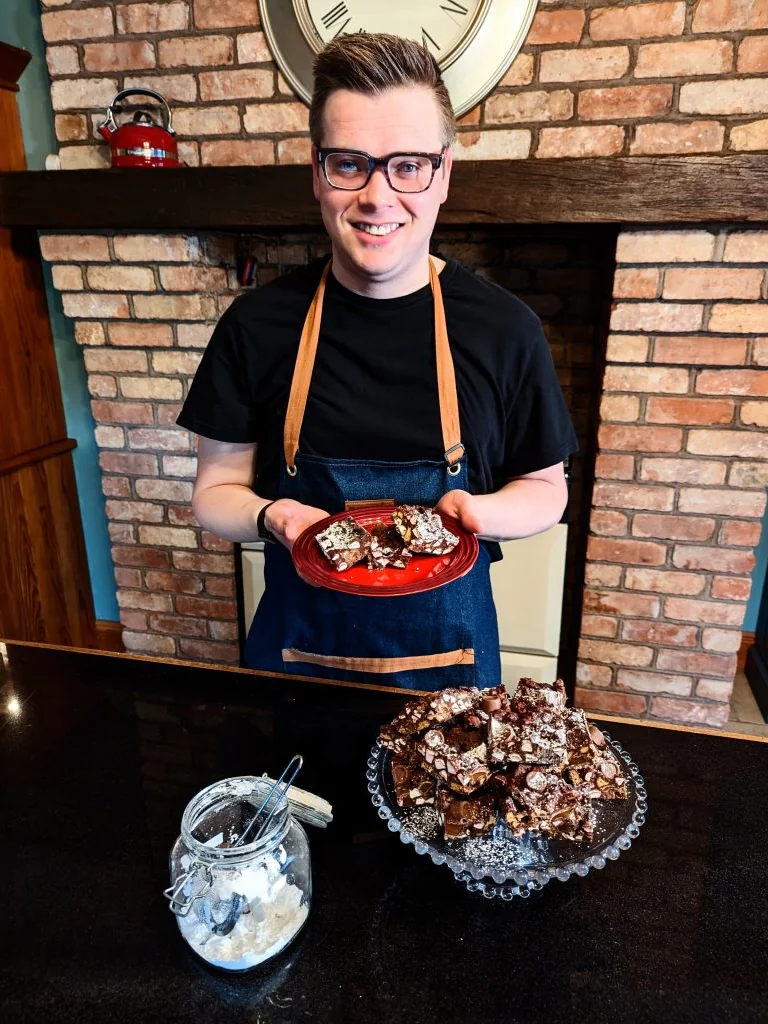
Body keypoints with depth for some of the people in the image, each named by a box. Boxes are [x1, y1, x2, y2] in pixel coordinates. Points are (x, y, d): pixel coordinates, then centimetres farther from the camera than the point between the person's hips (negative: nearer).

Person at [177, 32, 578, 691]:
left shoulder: (504, 328, -10)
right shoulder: (257, 324, -9)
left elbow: (545, 488, 0)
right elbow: (217, 489, -1)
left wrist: (476, 510, -20)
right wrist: (271, 516, -22)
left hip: (446, 646, 0)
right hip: (298, 642, 1)